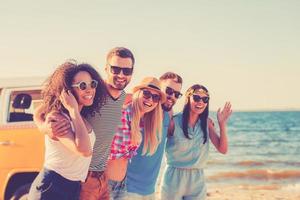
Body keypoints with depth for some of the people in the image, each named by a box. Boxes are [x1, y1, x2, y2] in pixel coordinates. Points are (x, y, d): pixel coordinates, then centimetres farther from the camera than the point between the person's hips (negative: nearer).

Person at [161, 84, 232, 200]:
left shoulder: (207, 123, 1)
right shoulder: (174, 121, -11)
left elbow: (223, 149, -2)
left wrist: (222, 124, -12)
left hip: (197, 179, 4)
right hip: (174, 178, -3)